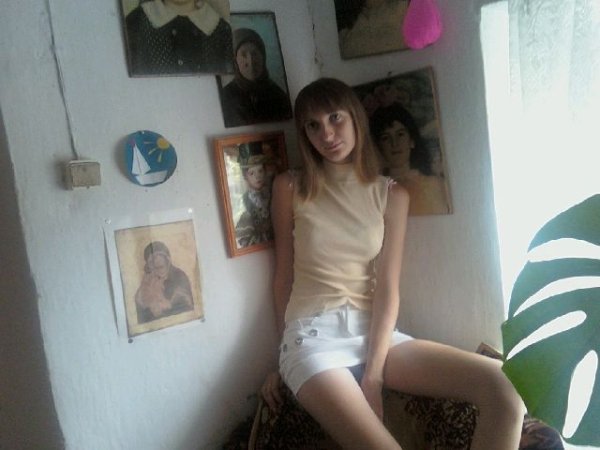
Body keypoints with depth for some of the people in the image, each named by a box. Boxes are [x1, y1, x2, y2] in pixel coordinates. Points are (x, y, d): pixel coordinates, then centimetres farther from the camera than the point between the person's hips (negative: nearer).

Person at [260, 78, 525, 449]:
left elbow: (388, 290, -3)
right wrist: (287, 360, 10)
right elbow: (283, 275, 7)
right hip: (312, 337, -3)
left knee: (504, 389, -16)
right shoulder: (290, 188, 2)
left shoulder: (392, 194, 5)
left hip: (374, 333, 3)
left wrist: (372, 378, -12)